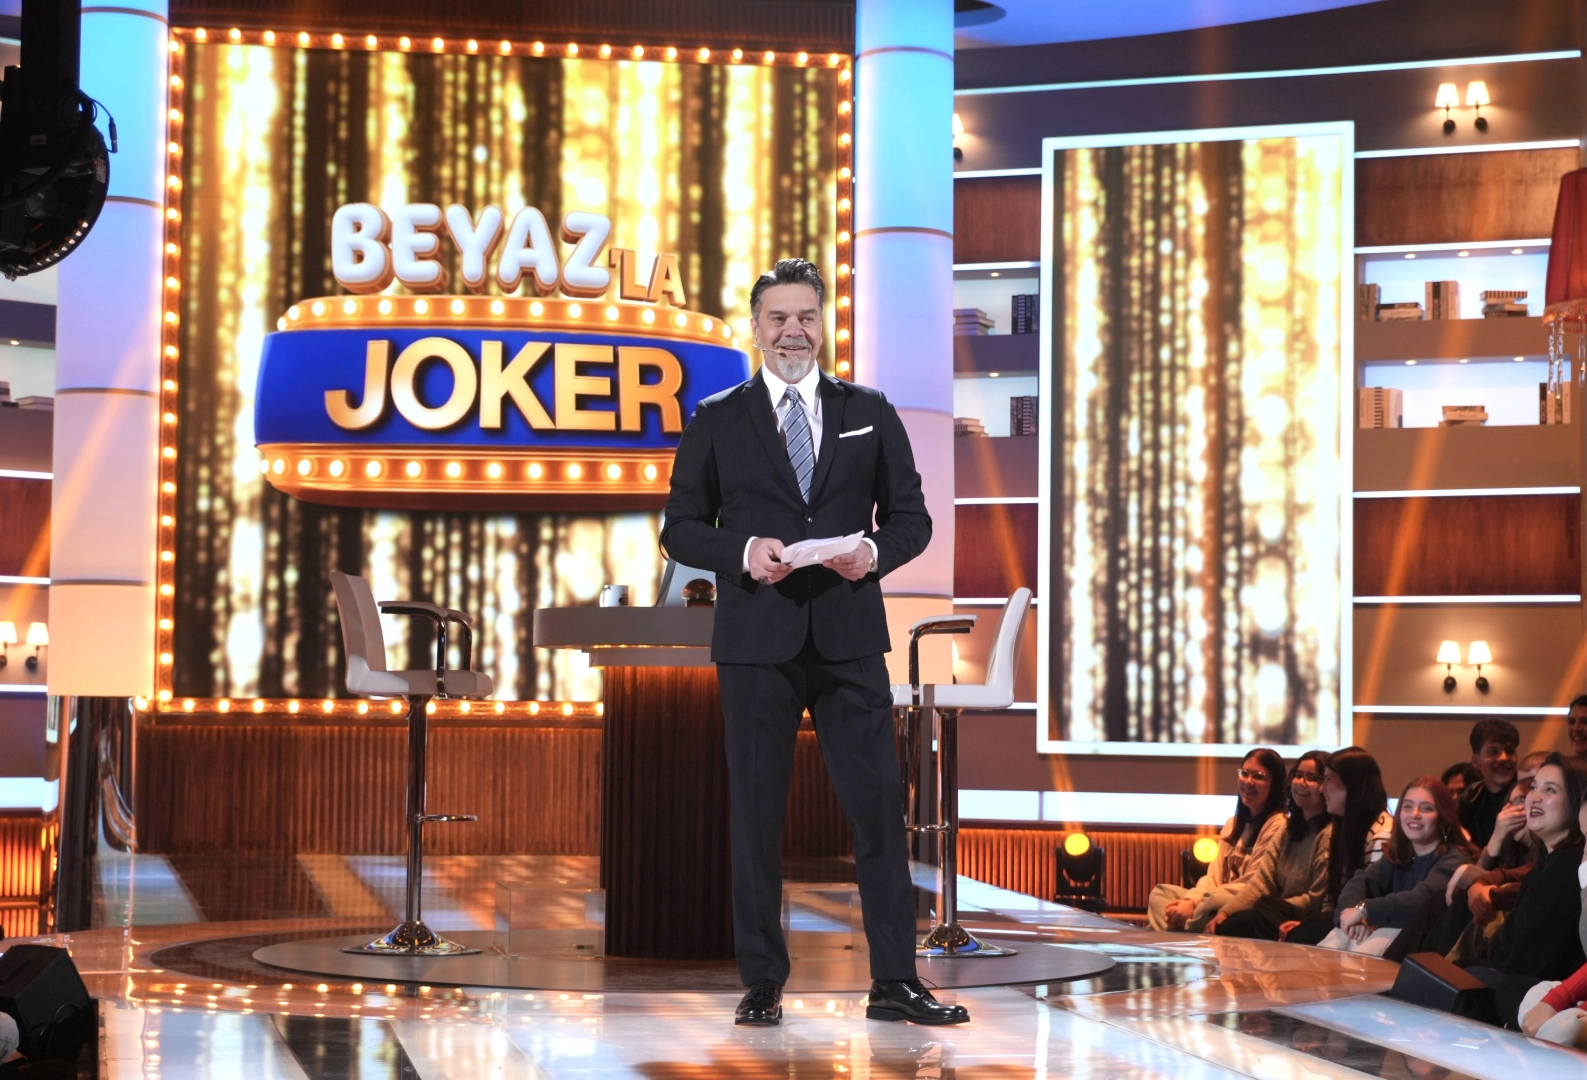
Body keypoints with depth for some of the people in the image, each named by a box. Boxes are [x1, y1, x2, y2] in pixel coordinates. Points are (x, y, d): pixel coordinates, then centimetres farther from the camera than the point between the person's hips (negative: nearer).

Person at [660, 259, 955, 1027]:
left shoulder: (870, 414, 10)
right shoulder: (716, 421, 7)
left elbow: (911, 515, 10)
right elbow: (681, 527, 5)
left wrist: (876, 552, -12)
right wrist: (744, 551, -14)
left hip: (849, 638, 1)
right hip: (755, 640, -1)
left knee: (878, 803, -2)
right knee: (756, 811, 3)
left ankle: (895, 981, 5)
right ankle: (762, 984, 12)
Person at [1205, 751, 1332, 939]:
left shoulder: (1330, 834, -13)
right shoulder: (1289, 827, 14)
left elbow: (1317, 899, -15)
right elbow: (1262, 879, 7)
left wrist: (1269, 910, -16)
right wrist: (1225, 912, -6)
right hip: (1281, 918, 7)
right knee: (1220, 927, -14)